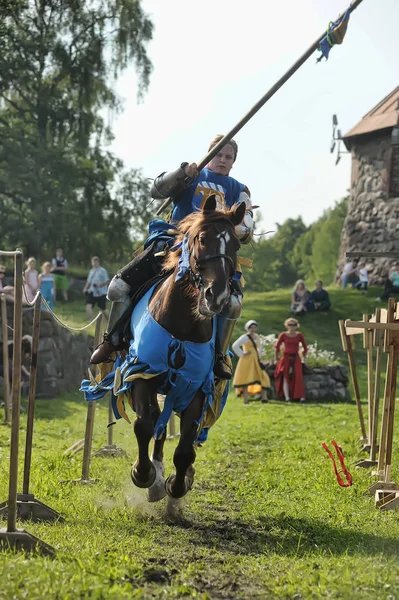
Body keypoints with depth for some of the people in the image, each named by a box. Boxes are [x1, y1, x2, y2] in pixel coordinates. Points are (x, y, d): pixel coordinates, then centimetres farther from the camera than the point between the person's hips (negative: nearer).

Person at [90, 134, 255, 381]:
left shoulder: (238, 191, 15)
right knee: (120, 286, -9)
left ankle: (219, 356, -10)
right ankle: (113, 341, 11)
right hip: (172, 243, 0)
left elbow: (247, 230, 6)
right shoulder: (192, 176, 11)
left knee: (234, 301, -25)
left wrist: (242, 230, -19)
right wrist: (183, 173, -20)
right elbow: (158, 191, -4)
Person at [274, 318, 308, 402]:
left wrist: (304, 358, 13)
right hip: (286, 358, -1)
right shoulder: (283, 335, -1)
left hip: (295, 358, 1)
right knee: (286, 378, -2)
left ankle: (301, 397, -12)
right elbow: (277, 347, 7)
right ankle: (287, 397, -2)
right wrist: (276, 359, 8)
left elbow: (305, 347, 14)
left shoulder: (299, 335, 2)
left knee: (298, 377, -9)